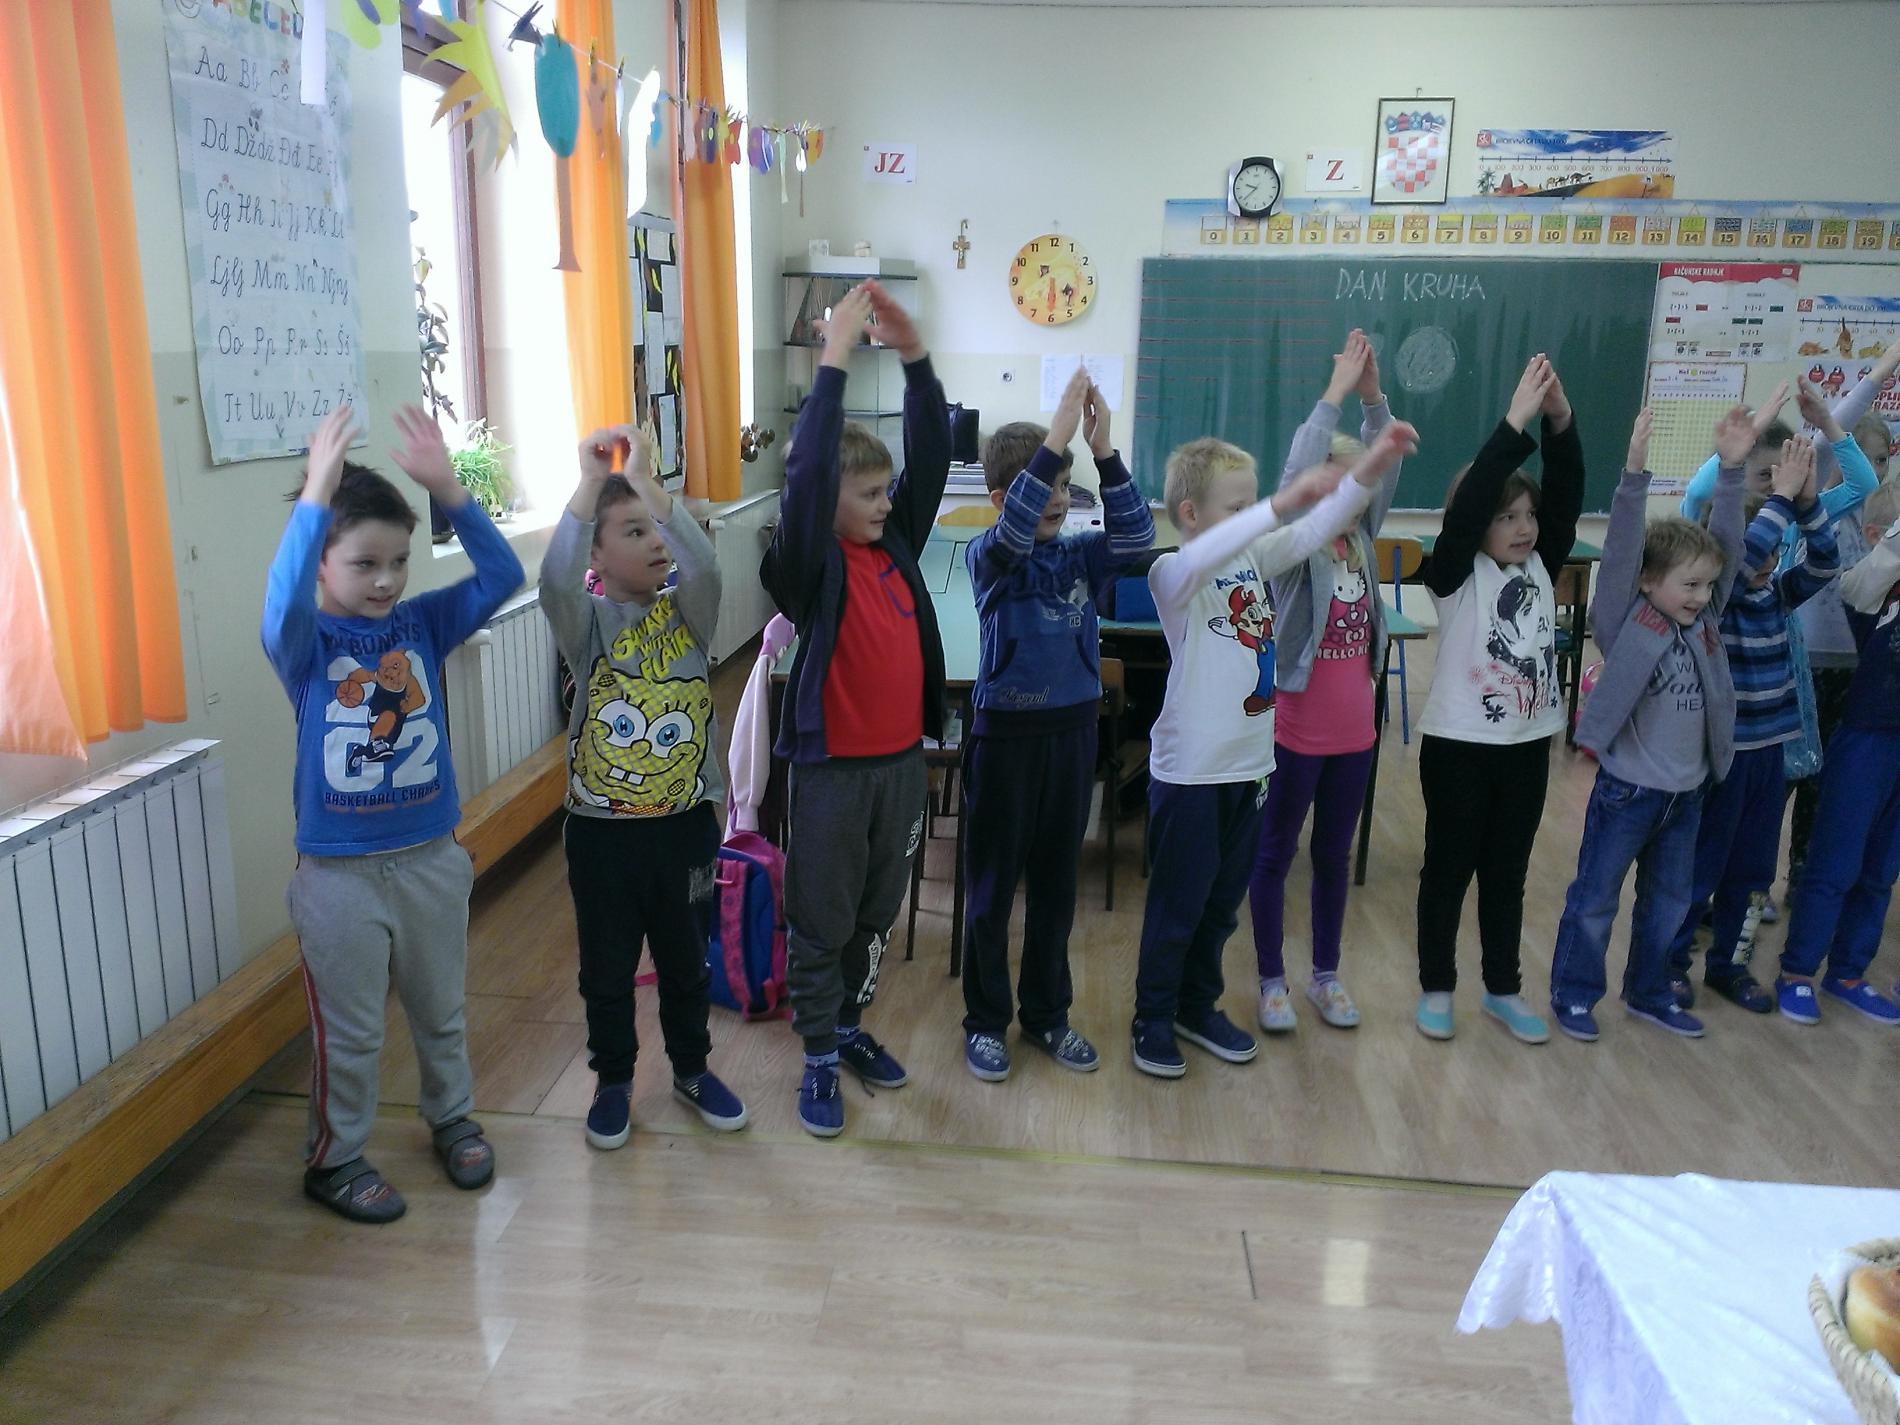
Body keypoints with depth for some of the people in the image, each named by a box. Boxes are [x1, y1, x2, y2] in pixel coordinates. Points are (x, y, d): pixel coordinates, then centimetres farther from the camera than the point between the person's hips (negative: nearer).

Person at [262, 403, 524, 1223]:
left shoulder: (423, 624, -4)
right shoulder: (304, 645, -12)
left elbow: (501, 576, -17)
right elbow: (284, 605, -36)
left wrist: (446, 489, -28)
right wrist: (314, 496, -43)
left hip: (431, 858, 3)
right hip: (339, 873, -3)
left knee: (441, 1009, 21)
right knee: (347, 1032, 12)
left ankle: (452, 1118, 44)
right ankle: (334, 1159, 33)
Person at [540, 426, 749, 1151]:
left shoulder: (687, 611, -2)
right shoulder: (589, 620, -8)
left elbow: (703, 563, -24)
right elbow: (555, 580, -30)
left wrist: (646, 481, -26)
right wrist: (590, 482, -29)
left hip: (685, 822, 2)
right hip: (601, 828, -1)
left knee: (686, 960, 18)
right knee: (607, 969, 14)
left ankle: (692, 1069, 38)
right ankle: (613, 1079, 35)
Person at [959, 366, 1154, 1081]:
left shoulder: (1079, 556, 3)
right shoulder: (987, 558, -8)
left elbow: (1135, 535, -13)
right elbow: (1012, 533, -30)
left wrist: (1104, 450, -24)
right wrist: (1056, 437, -36)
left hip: (1072, 730, 4)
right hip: (1006, 734, -4)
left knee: (1057, 884, 15)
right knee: (992, 887, 8)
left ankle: (1047, 1013, 31)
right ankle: (985, 1020, 23)